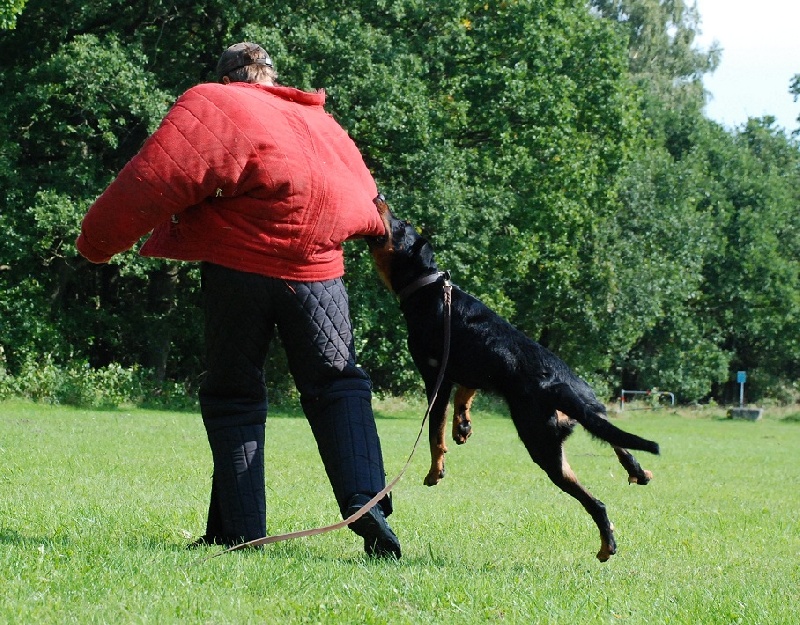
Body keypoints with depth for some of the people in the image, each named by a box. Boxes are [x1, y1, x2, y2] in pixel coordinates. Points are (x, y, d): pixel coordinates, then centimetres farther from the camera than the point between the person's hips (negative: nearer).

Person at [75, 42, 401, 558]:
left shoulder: (213, 105, 2)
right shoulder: (321, 122, 19)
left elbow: (158, 176, -10)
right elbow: (363, 196, 21)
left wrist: (98, 240, -6)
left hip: (238, 268, -3)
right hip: (317, 271, 3)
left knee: (234, 397, 9)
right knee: (338, 385, 13)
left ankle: (239, 533, 3)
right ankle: (366, 504, -8)